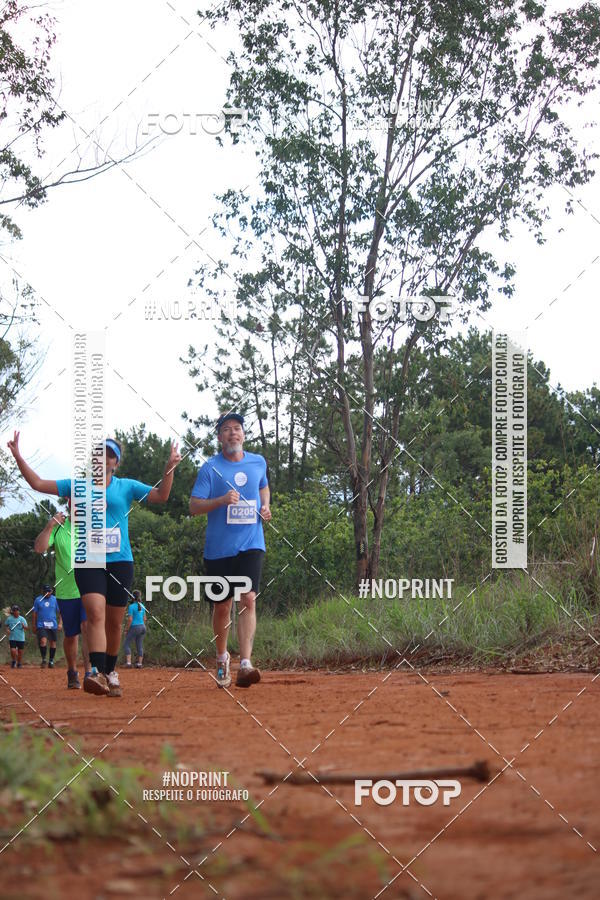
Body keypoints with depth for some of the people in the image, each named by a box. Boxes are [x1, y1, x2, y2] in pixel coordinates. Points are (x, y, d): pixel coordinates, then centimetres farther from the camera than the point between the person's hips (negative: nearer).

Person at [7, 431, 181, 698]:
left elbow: (161, 496, 2)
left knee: (114, 622, 7)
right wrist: (18, 457, 2)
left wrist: (170, 468, -12)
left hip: (120, 561, 1)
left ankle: (110, 672, 25)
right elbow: (38, 484, 9)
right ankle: (97, 672, -32)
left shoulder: (127, 487, 10)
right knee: (96, 613, -20)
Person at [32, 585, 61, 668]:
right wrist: (34, 626, 6)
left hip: (53, 626, 2)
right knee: (43, 641, -19)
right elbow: (34, 614, 10)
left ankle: (51, 661, 16)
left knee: (53, 643, 5)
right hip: (41, 625, -2)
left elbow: (59, 612, 9)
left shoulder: (55, 600, 7)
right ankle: (43, 660, -10)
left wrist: (60, 623, -2)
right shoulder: (38, 600, 5)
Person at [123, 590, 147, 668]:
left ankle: (128, 662, -10)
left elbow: (130, 619, -15)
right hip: (142, 626, 6)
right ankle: (139, 663, 11)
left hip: (134, 627, -6)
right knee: (140, 646, 11)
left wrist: (127, 630, -8)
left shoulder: (132, 606, -11)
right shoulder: (142, 606, 10)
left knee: (127, 644, 2)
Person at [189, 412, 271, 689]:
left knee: (248, 599, -15)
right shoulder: (210, 468, -4)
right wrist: (222, 500, -23)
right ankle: (222, 657, 32)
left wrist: (266, 507, 8)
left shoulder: (258, 463, 8)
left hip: (251, 544, 1)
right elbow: (194, 506, -7)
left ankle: (245, 665, -22)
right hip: (218, 548, -1)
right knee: (222, 606, 7)